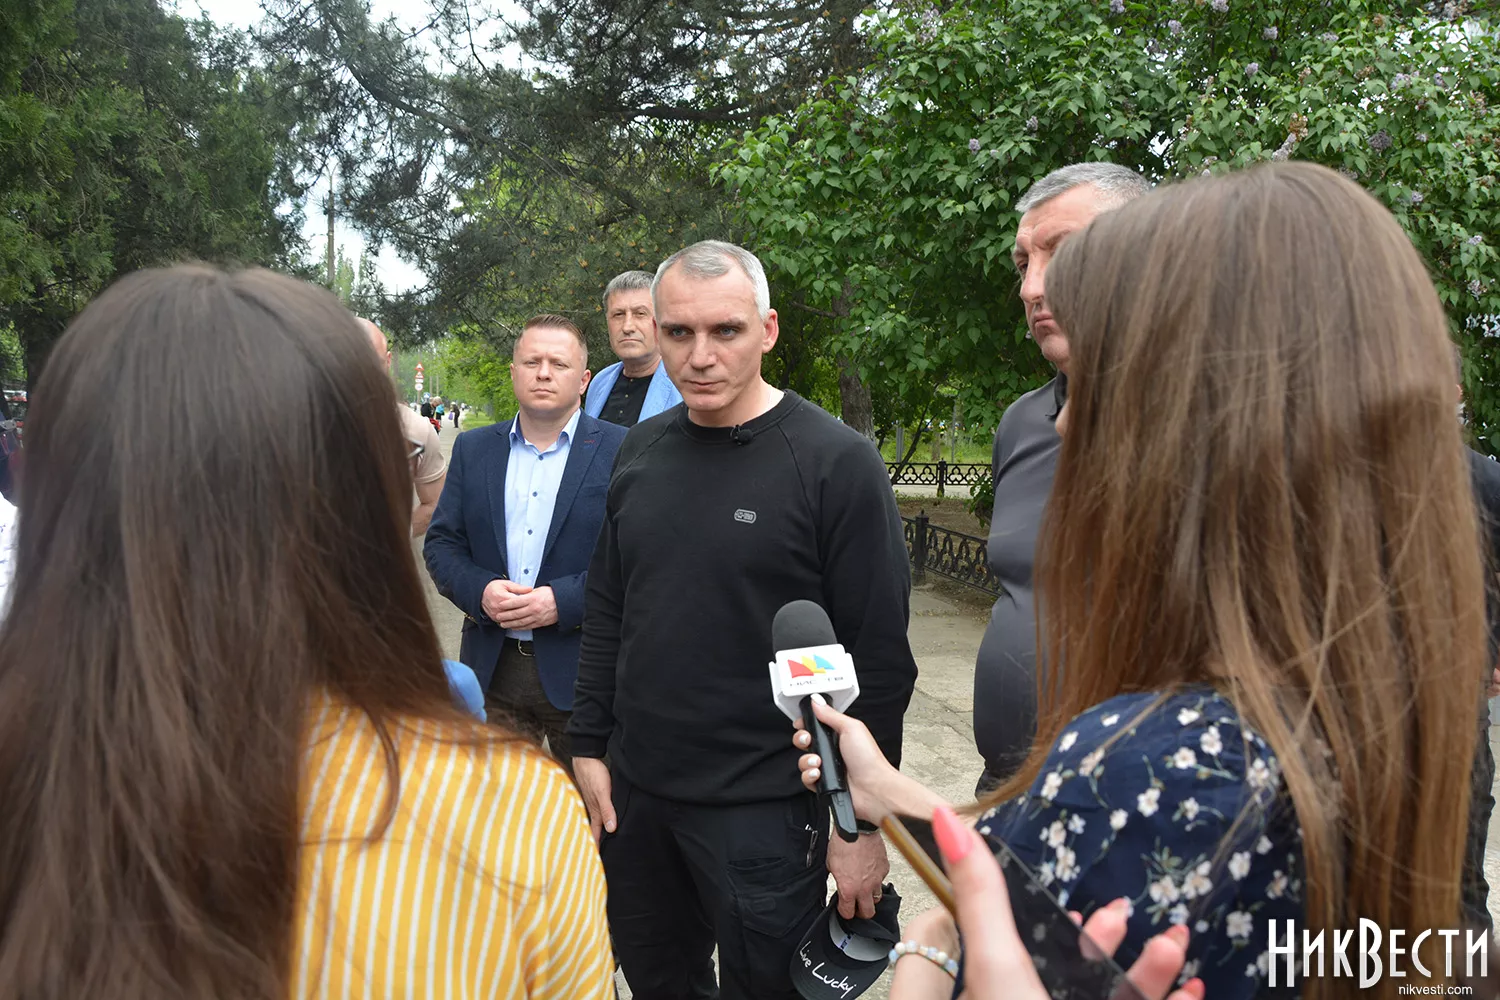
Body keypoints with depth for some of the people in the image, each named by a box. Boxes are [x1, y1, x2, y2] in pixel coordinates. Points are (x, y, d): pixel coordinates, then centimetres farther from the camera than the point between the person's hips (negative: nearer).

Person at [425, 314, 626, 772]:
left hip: (583, 671, -3)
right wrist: (479, 591, -12)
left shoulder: (622, 451, -4)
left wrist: (564, 600, -20)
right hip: (492, 670, 3)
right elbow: (441, 544, 8)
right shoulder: (473, 449, 9)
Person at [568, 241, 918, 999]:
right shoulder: (641, 451, 4)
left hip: (764, 807, -5)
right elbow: (606, 611, 12)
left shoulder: (836, 465, -13)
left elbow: (881, 660, -12)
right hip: (634, 791, 5)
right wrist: (589, 744, 8)